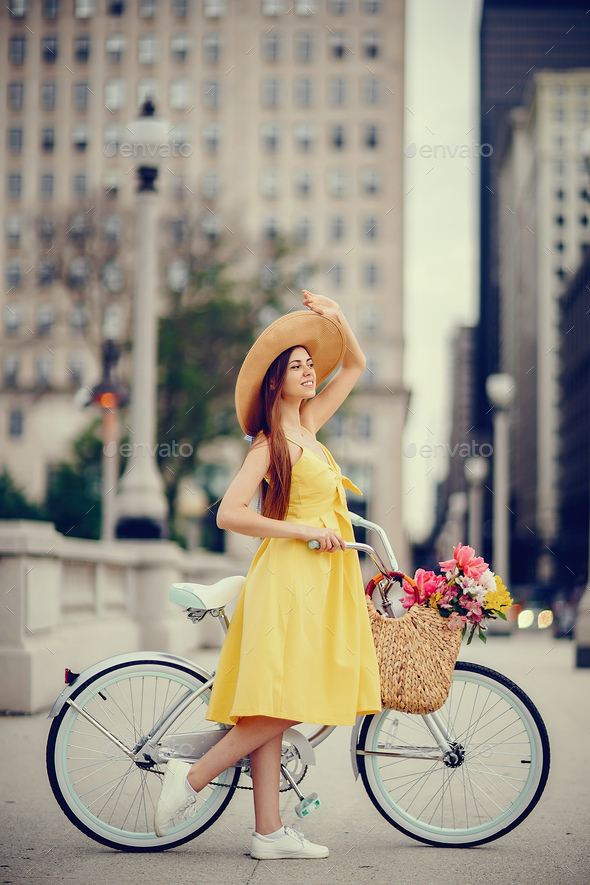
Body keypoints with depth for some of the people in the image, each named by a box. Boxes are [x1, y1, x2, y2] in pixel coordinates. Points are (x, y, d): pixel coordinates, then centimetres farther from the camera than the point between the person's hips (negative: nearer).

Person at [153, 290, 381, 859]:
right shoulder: (270, 443, -8)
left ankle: (269, 833, 4)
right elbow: (228, 514, -15)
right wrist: (302, 530, -16)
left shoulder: (306, 426, 15)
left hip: (318, 578, 8)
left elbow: (354, 366, 25)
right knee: (283, 705, -13)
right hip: (289, 577, -8)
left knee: (275, 712, 4)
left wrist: (336, 319, 8)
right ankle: (192, 779, -3)